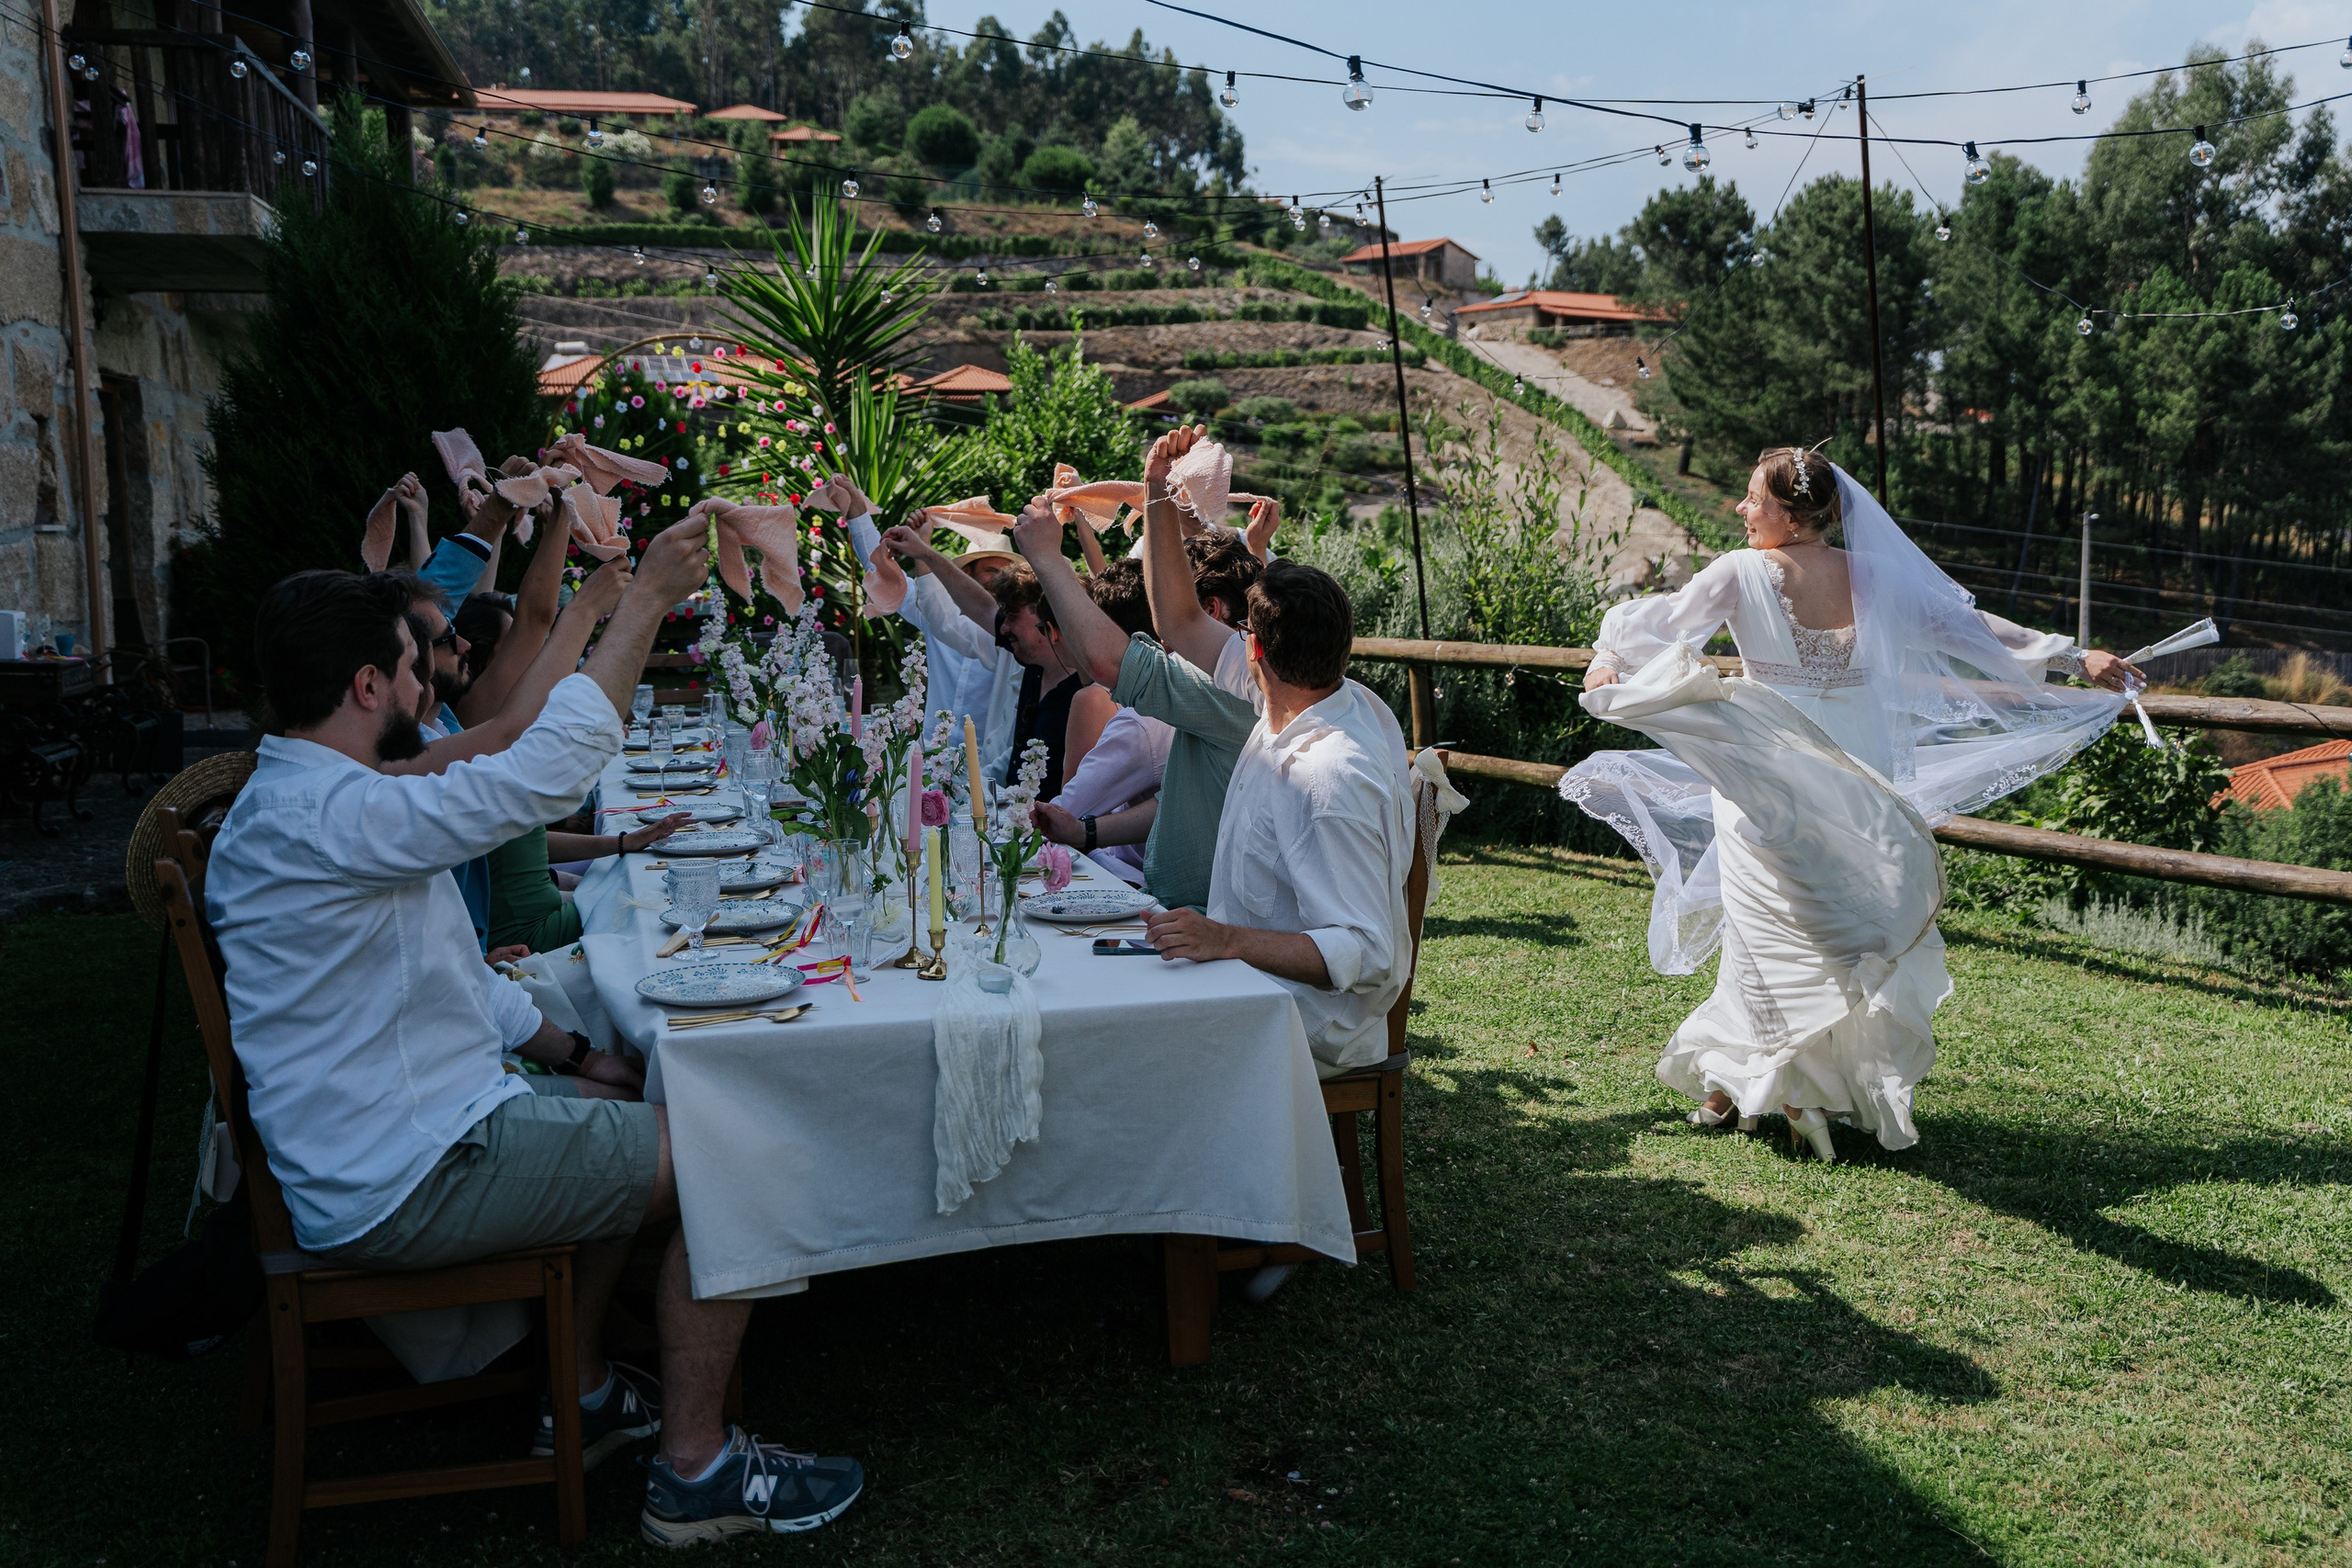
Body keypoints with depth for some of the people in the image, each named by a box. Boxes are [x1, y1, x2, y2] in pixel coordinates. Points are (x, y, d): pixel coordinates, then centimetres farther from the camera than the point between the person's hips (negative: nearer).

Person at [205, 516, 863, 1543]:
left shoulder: (300, 803, 13)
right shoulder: (318, 816, -23)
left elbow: (448, 981, 19)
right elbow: (541, 774, -32)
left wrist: (575, 1055, 15)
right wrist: (647, 596, -26)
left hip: (394, 1140, 11)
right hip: (404, 1185, -11)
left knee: (635, 1121, 26)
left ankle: (583, 1394, 30)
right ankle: (694, 1472, 3)